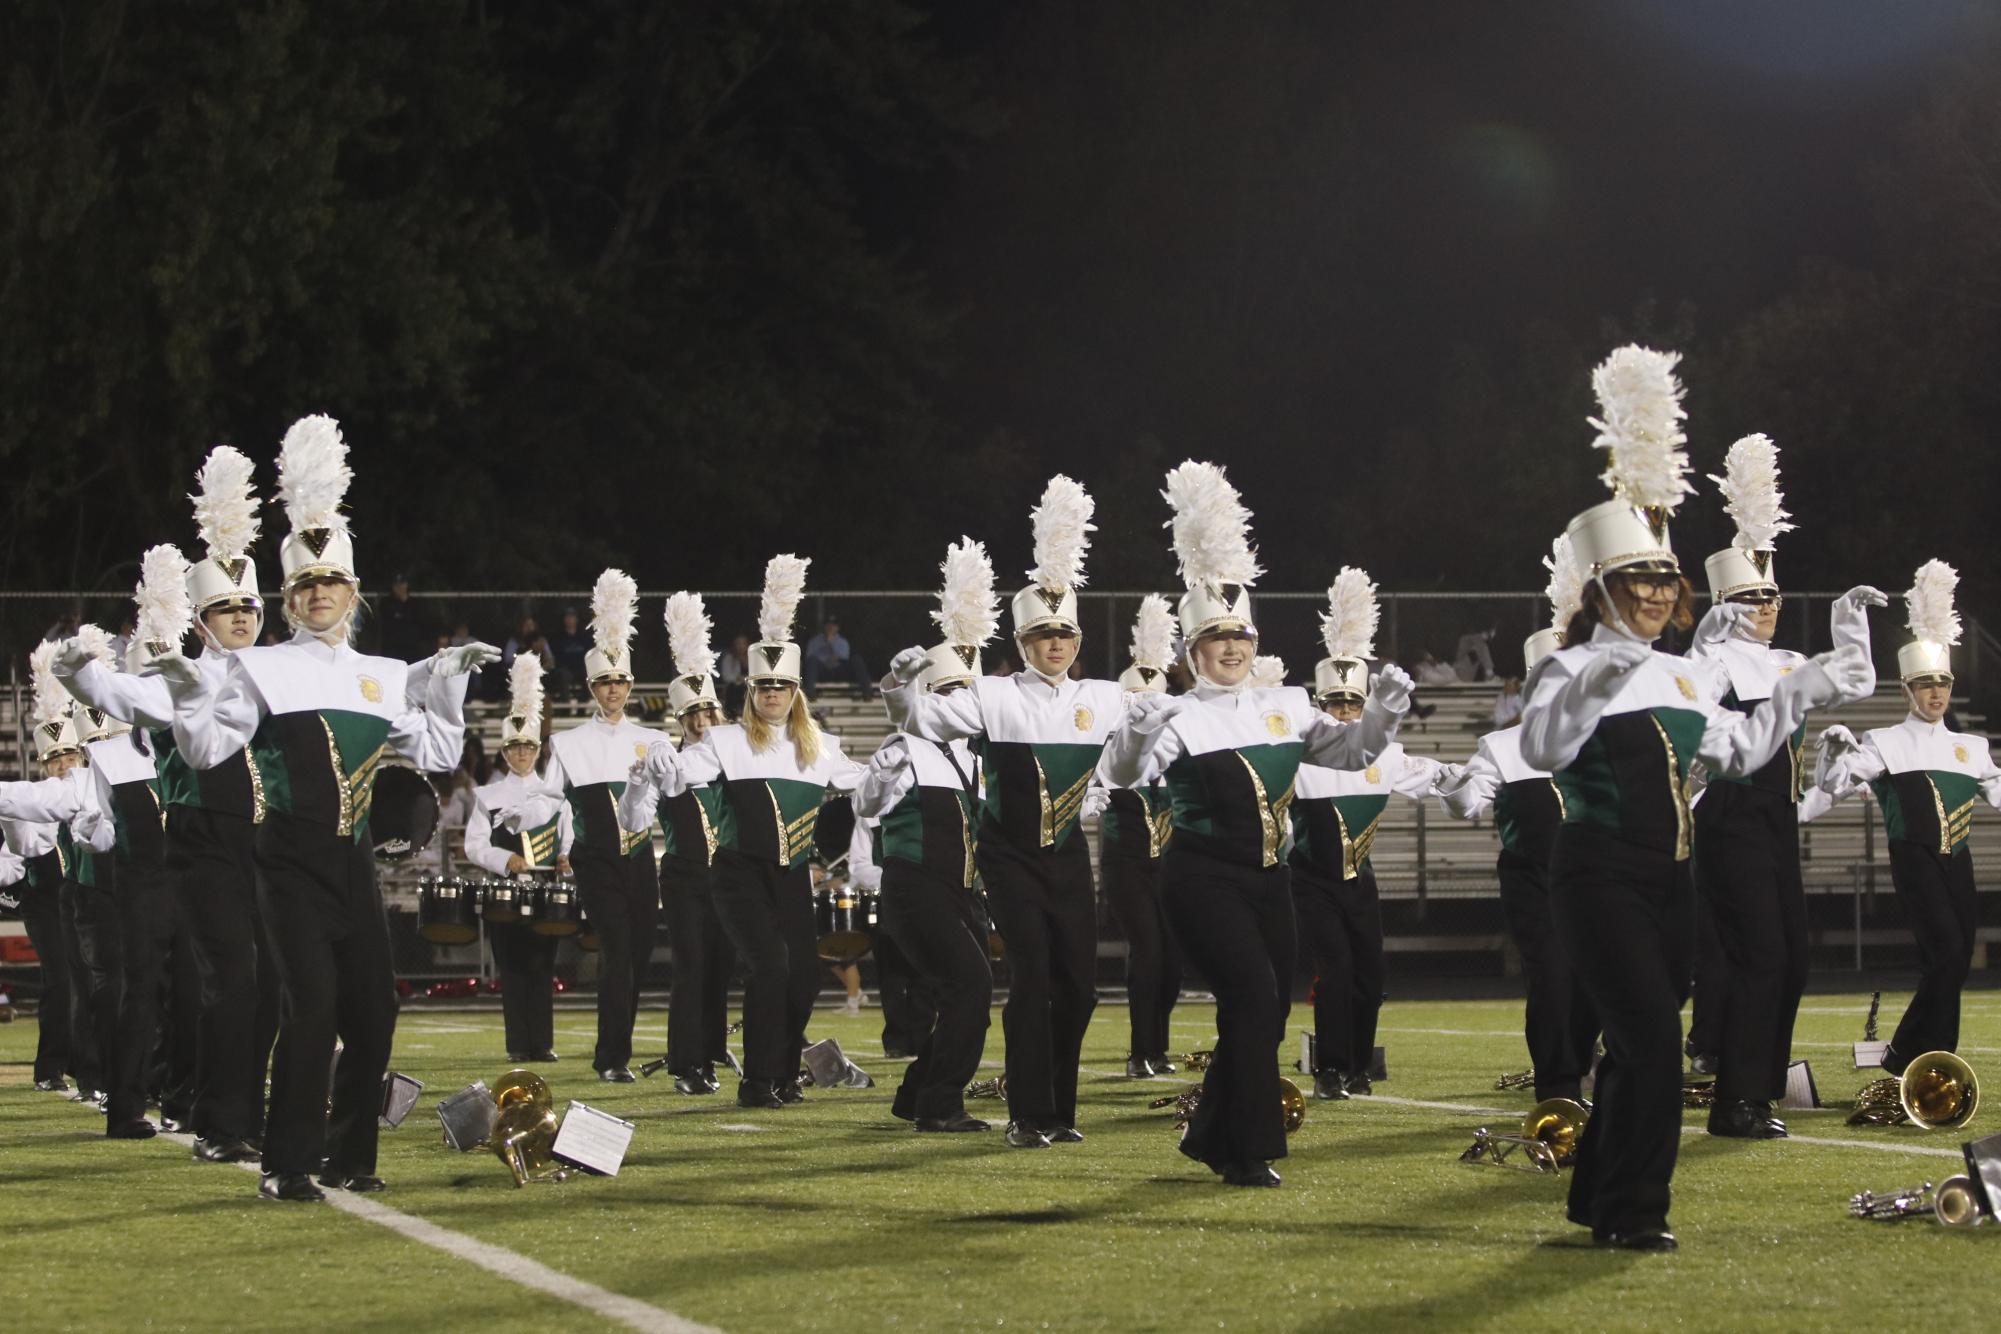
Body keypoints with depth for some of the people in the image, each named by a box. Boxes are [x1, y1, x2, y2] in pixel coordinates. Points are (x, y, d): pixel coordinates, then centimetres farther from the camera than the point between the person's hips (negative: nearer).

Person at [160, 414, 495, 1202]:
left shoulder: (383, 677, 13)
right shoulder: (264, 670, 0)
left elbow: (436, 755, 18)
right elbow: (208, 749, -6)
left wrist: (450, 684, 11)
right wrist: (187, 692, -21)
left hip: (353, 857, 5)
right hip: (292, 857, -5)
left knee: (374, 1008, 4)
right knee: (313, 1001, -15)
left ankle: (350, 1156, 18)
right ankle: (286, 1166, -10)